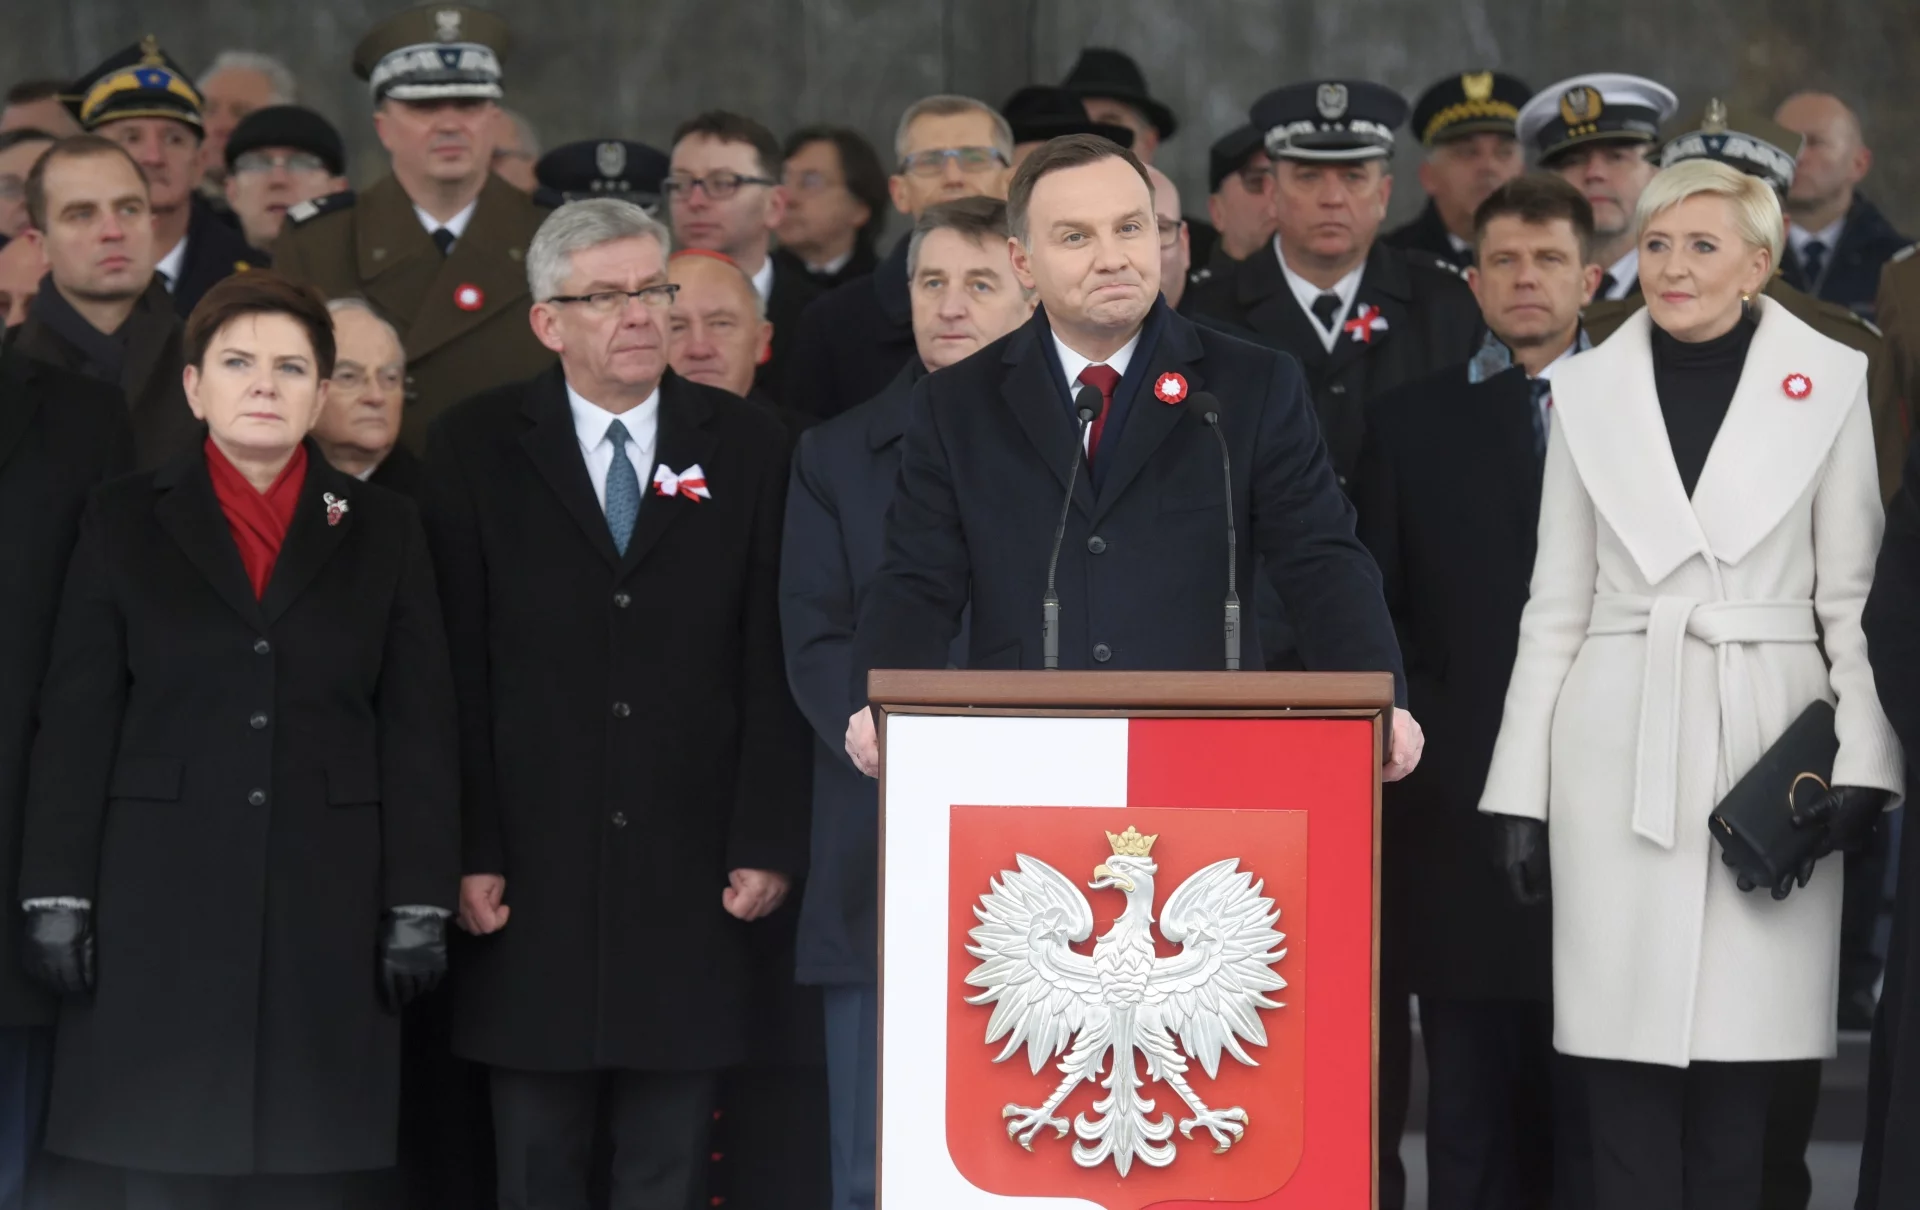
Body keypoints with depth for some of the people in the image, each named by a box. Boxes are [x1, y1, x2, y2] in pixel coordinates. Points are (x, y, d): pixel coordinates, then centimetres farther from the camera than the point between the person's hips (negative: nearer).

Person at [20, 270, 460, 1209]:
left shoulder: (383, 532, 9)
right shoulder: (127, 520, 8)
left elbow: (420, 733, 6)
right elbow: (76, 721, 4)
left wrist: (421, 907, -1)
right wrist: (57, 895, -3)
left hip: (327, 907, 1)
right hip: (156, 903, -1)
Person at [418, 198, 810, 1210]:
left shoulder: (746, 447, 6)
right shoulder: (477, 449, 3)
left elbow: (772, 662, 3)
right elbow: (456, 664, 0)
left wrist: (769, 845, -4)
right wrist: (466, 852, -7)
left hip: (692, 876, 1)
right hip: (532, 874, -1)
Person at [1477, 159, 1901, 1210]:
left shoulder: (1830, 382, 3)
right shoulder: (1587, 388, 8)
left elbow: (1856, 594, 3)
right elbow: (1556, 602, 11)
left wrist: (1862, 760, -7)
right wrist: (1520, 788, 6)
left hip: (1767, 741, -1)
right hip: (1617, 752, 1)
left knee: (1742, 1053, -1)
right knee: (1624, 1052, -2)